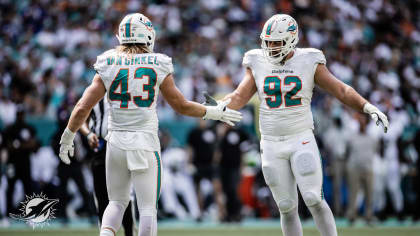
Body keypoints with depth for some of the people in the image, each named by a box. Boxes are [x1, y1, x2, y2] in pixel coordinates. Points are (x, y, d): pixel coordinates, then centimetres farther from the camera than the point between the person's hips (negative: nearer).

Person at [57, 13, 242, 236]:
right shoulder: (158, 66, -3)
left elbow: (82, 109, -2)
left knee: (117, 202, 17)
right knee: (148, 208, 4)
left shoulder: (108, 66, 0)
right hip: (145, 144, -2)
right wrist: (213, 112, 21)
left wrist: (67, 138, 12)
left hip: (116, 143, 2)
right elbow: (182, 106, 6)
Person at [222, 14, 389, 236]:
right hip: (271, 145, 2)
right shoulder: (259, 64, 3)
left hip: (302, 142, -2)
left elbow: (342, 91, -1)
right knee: (287, 208, 5)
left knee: (314, 201, -11)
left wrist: (369, 107, -15)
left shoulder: (309, 62, -3)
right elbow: (239, 97, 1)